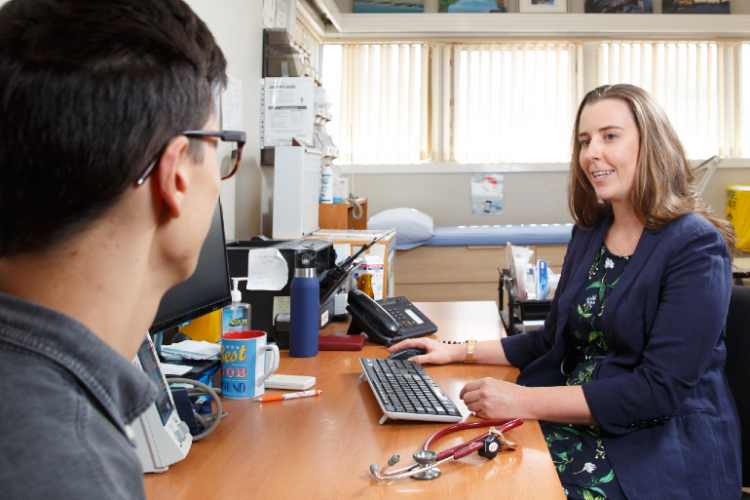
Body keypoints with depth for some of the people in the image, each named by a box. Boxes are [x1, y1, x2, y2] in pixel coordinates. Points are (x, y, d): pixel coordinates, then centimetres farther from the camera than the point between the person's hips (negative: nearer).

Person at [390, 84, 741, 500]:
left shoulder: (696, 247, -11)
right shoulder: (590, 233, 11)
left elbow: (660, 388, -18)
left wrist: (526, 402, -24)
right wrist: (459, 352, 10)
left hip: (665, 449, -6)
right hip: (576, 424, 6)